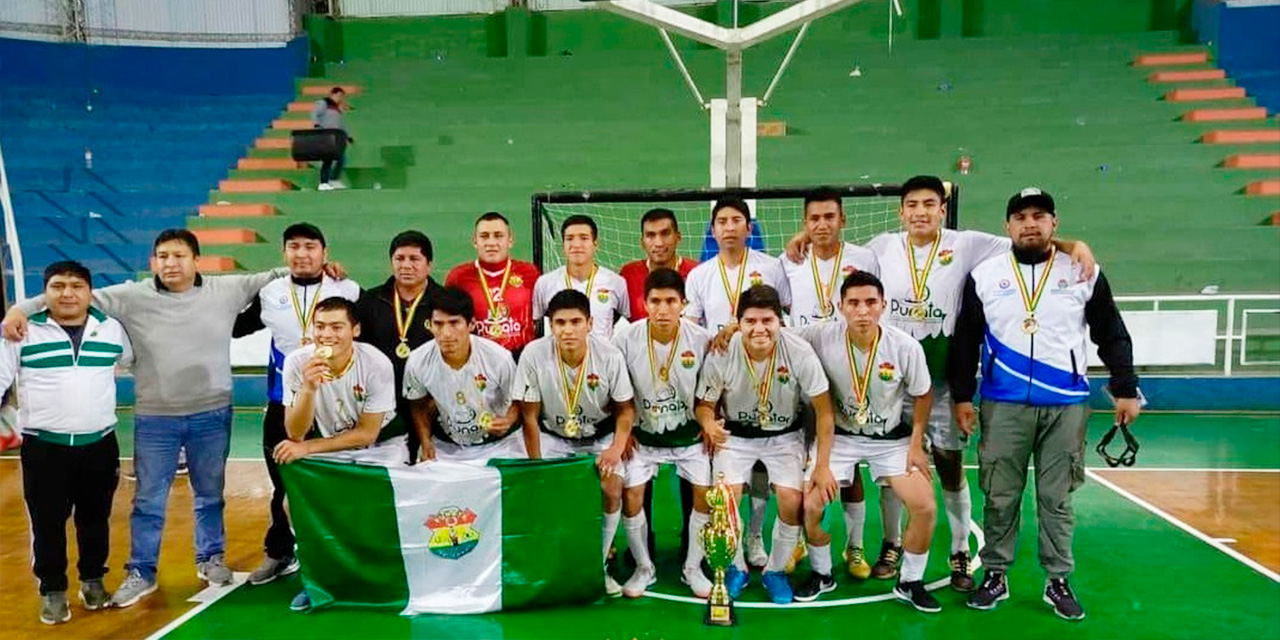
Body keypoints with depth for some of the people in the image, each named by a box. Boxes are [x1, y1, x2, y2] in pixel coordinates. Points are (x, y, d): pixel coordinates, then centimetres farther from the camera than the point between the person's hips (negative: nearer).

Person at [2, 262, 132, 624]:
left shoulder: (111, 329, 5)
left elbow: (137, 361, 21)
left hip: (100, 445, 2)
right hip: (43, 447, -2)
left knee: (95, 520, 13)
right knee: (47, 524, 6)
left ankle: (93, 581, 31)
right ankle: (52, 591, 22)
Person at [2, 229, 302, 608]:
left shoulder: (225, 291, -3)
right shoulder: (131, 297, -6)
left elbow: (271, 279, 5)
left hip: (212, 416, 1)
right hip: (155, 420, 0)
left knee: (210, 495, 16)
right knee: (148, 500, 9)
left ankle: (211, 558, 34)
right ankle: (141, 573, 24)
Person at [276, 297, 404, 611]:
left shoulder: (377, 364, -24)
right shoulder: (297, 362, -17)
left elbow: (366, 434, -17)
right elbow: (295, 434, -18)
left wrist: (307, 448, -20)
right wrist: (308, 387, -35)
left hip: (378, 447, -3)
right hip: (325, 450, 3)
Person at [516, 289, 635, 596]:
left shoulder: (610, 356, -21)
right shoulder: (534, 355, -22)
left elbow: (625, 409, -7)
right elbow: (530, 416, -12)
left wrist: (617, 447, -23)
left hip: (600, 436, 0)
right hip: (553, 436, 0)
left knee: (611, 490, -20)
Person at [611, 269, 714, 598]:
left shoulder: (701, 339, -15)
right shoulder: (626, 339, -15)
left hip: (689, 436, 0)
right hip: (643, 436, 0)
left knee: (705, 493, -7)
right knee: (631, 496, -9)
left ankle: (693, 568, 15)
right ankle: (644, 568, 15)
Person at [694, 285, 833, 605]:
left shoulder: (800, 353, -23)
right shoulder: (720, 355, -21)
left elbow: (824, 411, -13)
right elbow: (705, 404, -7)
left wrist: (822, 465, -14)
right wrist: (709, 423, -32)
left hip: (784, 436, 0)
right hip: (735, 435, 0)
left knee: (792, 500, -17)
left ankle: (775, 570, 11)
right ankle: (737, 567, 12)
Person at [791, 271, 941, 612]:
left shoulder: (906, 347, -19)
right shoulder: (821, 338, -22)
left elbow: (922, 395, -2)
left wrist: (916, 445, -3)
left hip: (892, 438, 1)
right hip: (839, 435, 0)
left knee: (925, 507, -12)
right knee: (810, 506, -12)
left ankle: (910, 583, 15)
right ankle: (822, 575, 18)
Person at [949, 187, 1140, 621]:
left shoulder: (1084, 273, 4)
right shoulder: (984, 275, 2)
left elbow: (1112, 336, 9)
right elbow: (965, 340, 5)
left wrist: (1126, 389, 5)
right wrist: (962, 396, 2)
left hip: (1067, 406, 0)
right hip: (1003, 406, 0)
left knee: (1056, 498, 6)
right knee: (1000, 496, 6)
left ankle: (1058, 582, 19)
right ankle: (995, 575, 19)